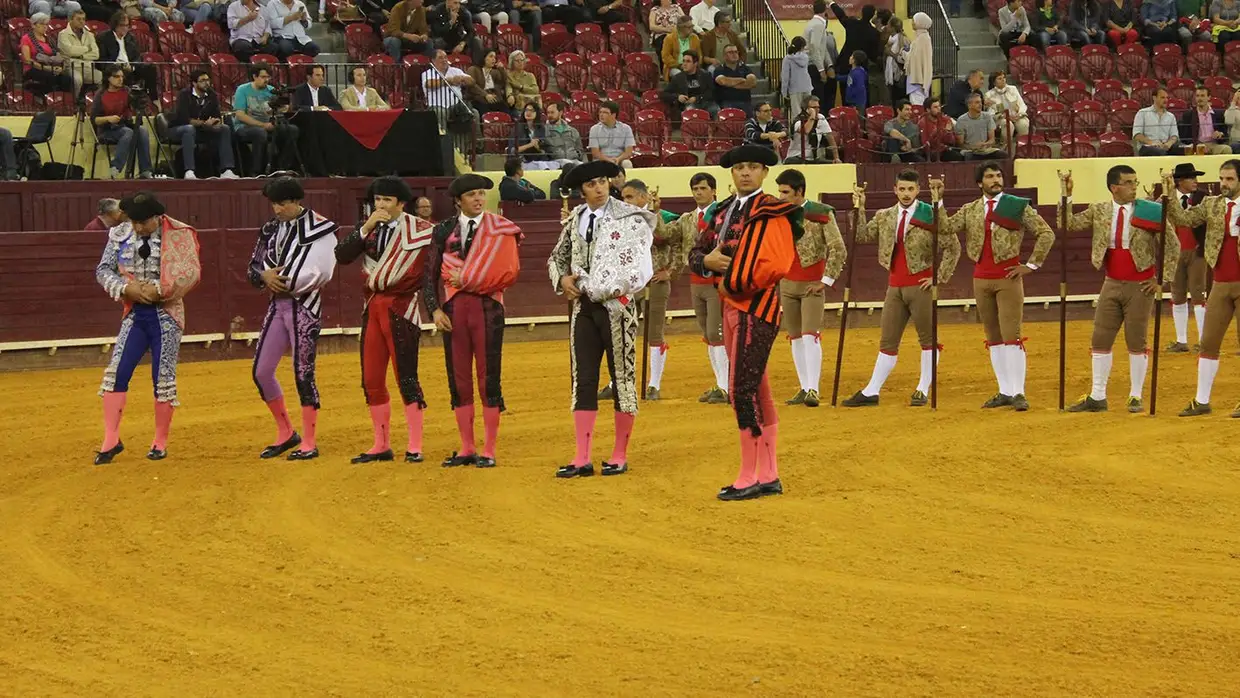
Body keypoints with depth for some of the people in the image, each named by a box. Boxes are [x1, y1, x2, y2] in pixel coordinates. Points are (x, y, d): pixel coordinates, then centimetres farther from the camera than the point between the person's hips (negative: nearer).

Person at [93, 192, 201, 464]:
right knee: (116, 372, -6)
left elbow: (191, 272, -14)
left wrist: (158, 290, -21)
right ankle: (111, 440, 1)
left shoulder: (177, 235, -10)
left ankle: (160, 443, 14)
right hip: (135, 313, 3)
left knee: (163, 378, 1)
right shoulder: (120, 235, 0)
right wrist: (127, 288, -15)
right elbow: (103, 270, 3)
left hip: (166, 313, -3)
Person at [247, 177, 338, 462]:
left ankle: (309, 443, 5)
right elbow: (254, 267, 15)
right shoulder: (271, 228, 11)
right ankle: (286, 433, 22)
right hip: (277, 304, 7)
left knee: (303, 374, -5)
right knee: (261, 372, 6)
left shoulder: (319, 228, -10)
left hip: (305, 306, -7)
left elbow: (319, 273, -18)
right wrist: (265, 276, -8)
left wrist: (282, 279, -10)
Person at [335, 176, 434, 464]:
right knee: (371, 380, 7)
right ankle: (381, 445, 16)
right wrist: (366, 228, -13)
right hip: (373, 307, 6)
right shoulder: (368, 229, 9)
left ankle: (415, 447, 0)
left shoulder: (420, 230, -5)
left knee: (406, 377, -6)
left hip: (402, 307, -6)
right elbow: (342, 256, -4)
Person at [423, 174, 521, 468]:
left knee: (488, 377, -1)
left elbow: (509, 271, -9)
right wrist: (435, 309, -5)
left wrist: (467, 280, -9)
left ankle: (489, 451, 4)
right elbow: (430, 274, 7)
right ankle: (467, 449, 13)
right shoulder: (443, 230, 8)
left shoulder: (502, 229, 0)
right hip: (452, 307, 3)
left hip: (488, 306, -3)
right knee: (458, 377, 5)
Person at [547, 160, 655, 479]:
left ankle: (620, 456, 11)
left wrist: (593, 285, -16)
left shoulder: (629, 218, -7)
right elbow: (557, 257, 21)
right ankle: (582, 459, 6)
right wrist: (562, 279, 0)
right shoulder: (575, 221, 9)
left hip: (617, 304, -5)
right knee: (583, 381, 4)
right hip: (583, 306, 5)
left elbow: (635, 266, -15)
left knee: (622, 377, 3)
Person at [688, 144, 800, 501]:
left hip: (756, 308, -8)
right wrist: (709, 261, -7)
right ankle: (769, 477, 19)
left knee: (742, 391, -10)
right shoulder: (724, 211, 14)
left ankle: (749, 478, -4)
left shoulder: (772, 213, -10)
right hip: (732, 307, 9)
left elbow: (775, 265, -21)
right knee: (756, 391, 12)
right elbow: (696, 254, 16)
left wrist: (732, 284, -14)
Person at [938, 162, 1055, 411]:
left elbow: (1046, 233, -3)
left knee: (1011, 336, -9)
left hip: (1008, 276, -4)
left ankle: (1018, 393, -7)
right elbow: (947, 227, -4)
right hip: (981, 278, 4)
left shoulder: (1018, 206, -1)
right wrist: (938, 200, -10)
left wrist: (1031, 265, -6)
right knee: (993, 338, 8)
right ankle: (1005, 392, 13)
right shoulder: (970, 210, 10)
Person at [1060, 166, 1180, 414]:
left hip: (1140, 287, -3)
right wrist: (1065, 197, -8)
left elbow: (1173, 246, -3)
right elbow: (1067, 226, 1)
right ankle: (1097, 397, 13)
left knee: (1136, 342, 2)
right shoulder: (1099, 211, 3)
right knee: (1100, 340, 5)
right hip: (1111, 284, 4)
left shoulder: (1150, 212, -6)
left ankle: (1136, 397, 12)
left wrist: (1163, 279, -6)